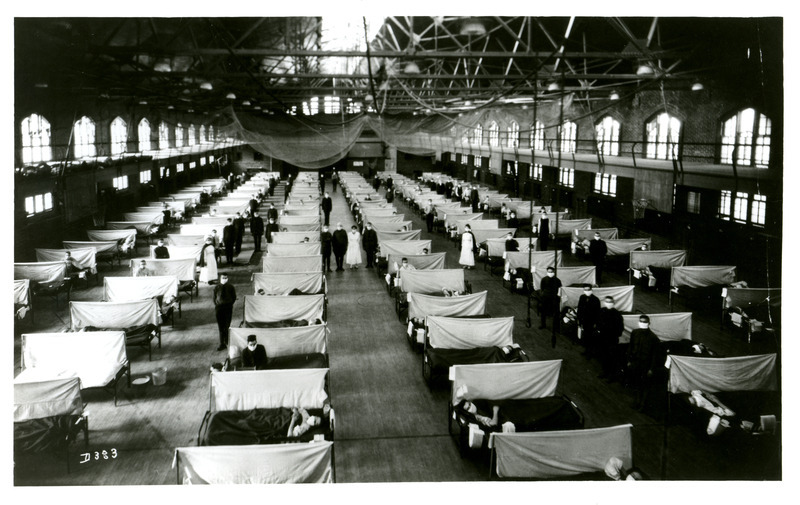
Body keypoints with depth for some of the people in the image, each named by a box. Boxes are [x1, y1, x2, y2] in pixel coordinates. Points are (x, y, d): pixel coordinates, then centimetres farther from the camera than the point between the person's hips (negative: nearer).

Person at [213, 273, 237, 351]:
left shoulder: (231, 287, -1)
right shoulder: (216, 288, 2)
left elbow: (234, 297, 7)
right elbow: (214, 298, 8)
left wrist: (230, 304, -2)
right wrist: (216, 306, -2)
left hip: (228, 307, -1)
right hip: (219, 308, 1)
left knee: (227, 326, 0)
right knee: (221, 327, 3)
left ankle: (227, 342, 16)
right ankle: (222, 344, 8)